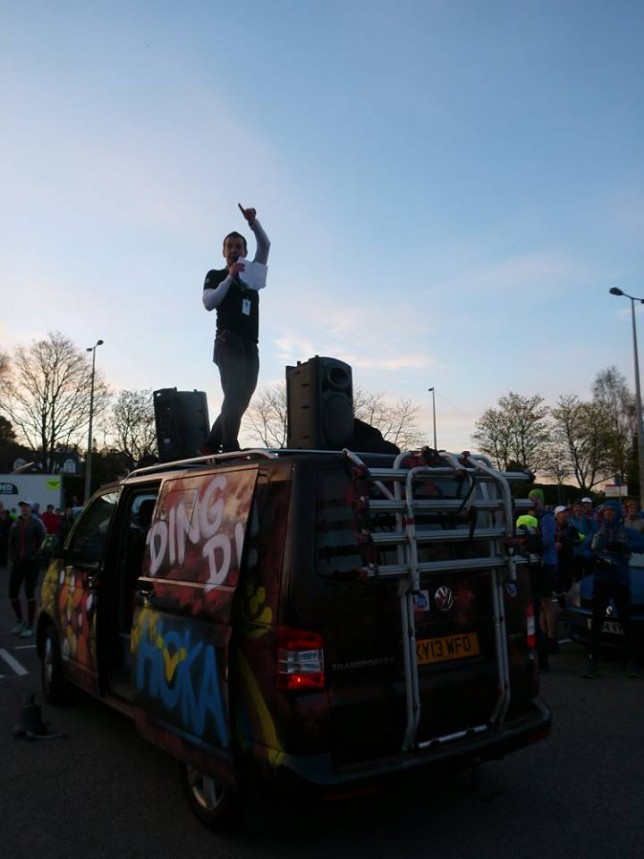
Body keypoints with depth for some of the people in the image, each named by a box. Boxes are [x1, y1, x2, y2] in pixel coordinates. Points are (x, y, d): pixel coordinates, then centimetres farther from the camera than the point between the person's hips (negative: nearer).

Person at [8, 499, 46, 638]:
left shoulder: (36, 523, -5)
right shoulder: (16, 523, 10)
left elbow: (41, 543, -9)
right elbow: (11, 543, 14)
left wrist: (33, 558, -13)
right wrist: (13, 557, 2)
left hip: (31, 564, -5)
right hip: (17, 563, 5)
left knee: (30, 595, -1)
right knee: (12, 593, 5)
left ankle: (30, 626, 8)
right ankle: (20, 620, 26)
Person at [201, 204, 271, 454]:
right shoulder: (216, 275, 12)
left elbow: (265, 245, 14)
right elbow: (208, 303, -5)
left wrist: (253, 222, 0)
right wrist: (230, 277, -11)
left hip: (250, 346, 5)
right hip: (229, 343, -5)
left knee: (240, 400, 0)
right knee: (234, 395, -17)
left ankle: (211, 445, 8)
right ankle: (230, 449, -19)